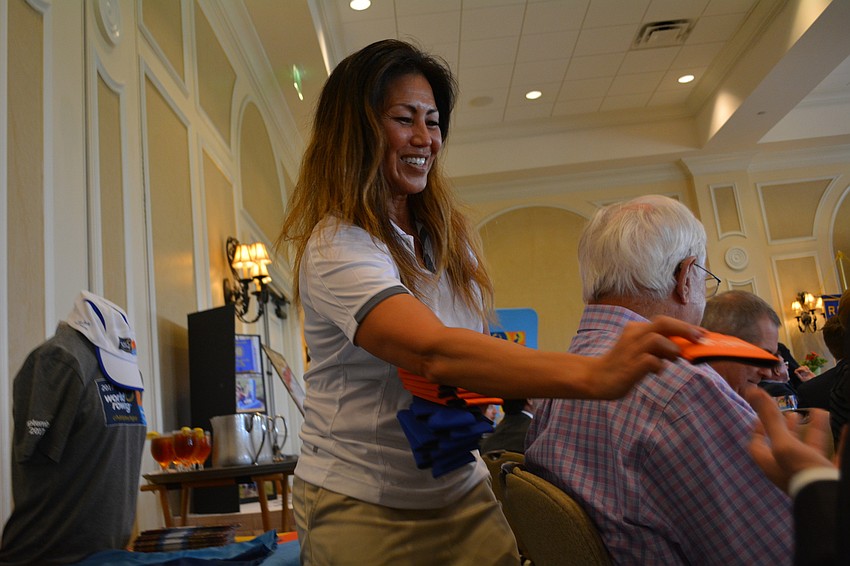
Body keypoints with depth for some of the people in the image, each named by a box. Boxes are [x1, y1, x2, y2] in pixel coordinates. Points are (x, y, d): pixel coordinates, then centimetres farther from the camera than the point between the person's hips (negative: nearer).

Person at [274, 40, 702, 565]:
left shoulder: (448, 236, 5)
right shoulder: (338, 247, -20)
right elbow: (433, 351, -35)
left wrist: (485, 386, -8)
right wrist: (595, 375, -45)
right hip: (363, 505, -5)